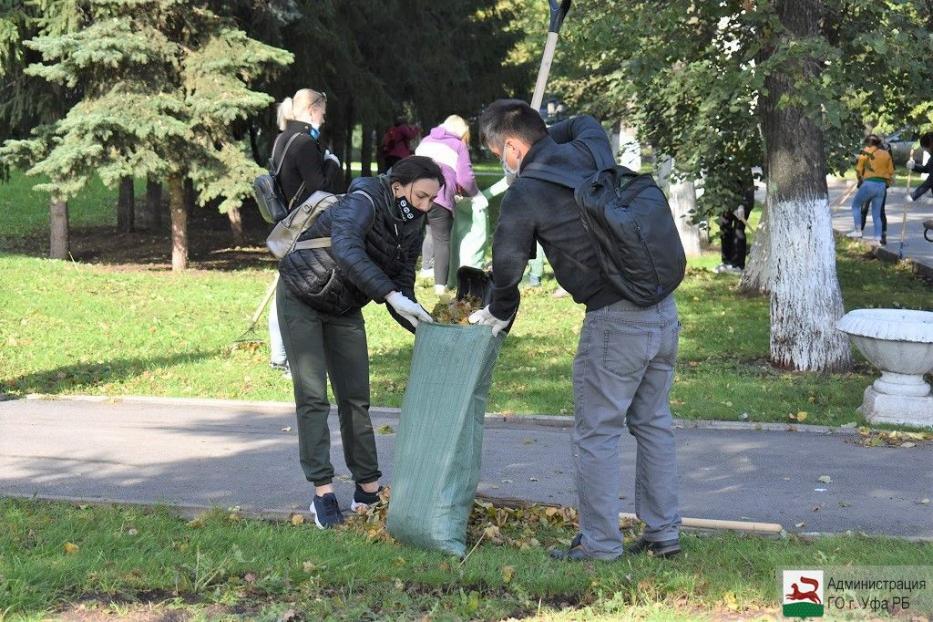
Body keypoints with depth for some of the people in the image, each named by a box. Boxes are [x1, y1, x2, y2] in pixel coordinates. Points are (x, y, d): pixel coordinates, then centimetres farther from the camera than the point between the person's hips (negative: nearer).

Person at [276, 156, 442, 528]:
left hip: (344, 309, 7)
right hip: (302, 298, -7)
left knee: (356, 398, 4)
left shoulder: (411, 228, -6)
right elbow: (347, 250, -48)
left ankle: (368, 489, 10)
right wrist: (391, 294, -56)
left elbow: (402, 289, -4)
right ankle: (322, 491, -6)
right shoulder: (363, 203, -29)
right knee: (312, 397, -9)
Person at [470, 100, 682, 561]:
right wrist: (545, 138, 34)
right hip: (664, 310, 8)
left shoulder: (524, 194, -8)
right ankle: (664, 533, 20)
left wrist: (498, 314, 19)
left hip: (615, 320, -8)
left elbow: (507, 264, 1)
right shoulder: (589, 152, 10)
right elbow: (587, 123, 36)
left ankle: (599, 542, 7)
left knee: (596, 433, 2)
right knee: (654, 424, 15)